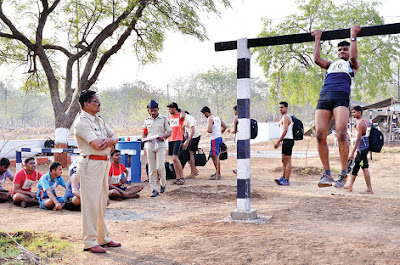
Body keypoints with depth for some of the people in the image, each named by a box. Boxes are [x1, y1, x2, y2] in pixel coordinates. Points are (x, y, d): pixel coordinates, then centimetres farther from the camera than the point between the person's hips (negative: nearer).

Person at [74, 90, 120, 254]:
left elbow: (114, 137, 14)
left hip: (104, 164, 9)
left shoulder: (99, 120, 16)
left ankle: (103, 238, 25)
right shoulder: (82, 122, -13)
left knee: (101, 203, 15)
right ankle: (90, 242, 3)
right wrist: (109, 141, -2)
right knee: (90, 204, -4)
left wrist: (108, 141, -10)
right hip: (90, 165, -9)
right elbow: (97, 145, -21)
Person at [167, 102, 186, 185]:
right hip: (170, 139, 7)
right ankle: (178, 178, 11)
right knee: (174, 159, 7)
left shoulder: (180, 115, -3)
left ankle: (182, 177, -8)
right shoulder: (170, 117, 17)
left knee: (175, 158, -16)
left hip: (178, 139, -7)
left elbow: (182, 116, -27)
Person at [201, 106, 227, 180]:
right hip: (220, 137, 9)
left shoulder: (210, 119, -13)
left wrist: (208, 130, -4)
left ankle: (218, 175, -2)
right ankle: (217, 172, 24)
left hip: (215, 139, -9)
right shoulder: (217, 118, 14)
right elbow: (224, 127, 22)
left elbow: (209, 130, -26)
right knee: (212, 155, 19)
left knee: (216, 157, -5)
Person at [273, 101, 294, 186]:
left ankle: (286, 181, -8)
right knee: (284, 160, 17)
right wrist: (279, 142, 24)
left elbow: (285, 131, -21)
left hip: (288, 140, -11)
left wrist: (278, 142, -18)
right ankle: (283, 178, 26)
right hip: (286, 141, 11)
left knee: (288, 161, -9)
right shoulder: (287, 117, 20)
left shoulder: (285, 117, -12)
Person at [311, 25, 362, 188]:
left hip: (341, 96, -4)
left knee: (341, 134, -22)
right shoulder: (331, 65, 34)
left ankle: (343, 173, -12)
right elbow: (317, 59, 19)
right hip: (324, 97, 4)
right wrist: (317, 39, 28)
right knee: (320, 136, -10)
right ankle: (327, 174, -4)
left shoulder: (352, 65, 25)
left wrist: (353, 37, 13)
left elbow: (353, 57, 3)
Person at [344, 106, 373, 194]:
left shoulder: (360, 123, -16)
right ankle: (350, 186, 21)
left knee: (365, 168, -7)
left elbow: (358, 139, -20)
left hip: (362, 147, -10)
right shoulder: (366, 121, 14)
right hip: (365, 146, 10)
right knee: (355, 165, 15)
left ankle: (369, 189, -4)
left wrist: (352, 152, -20)